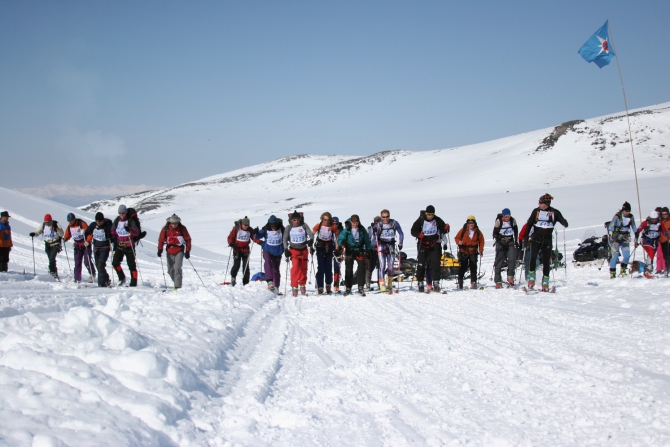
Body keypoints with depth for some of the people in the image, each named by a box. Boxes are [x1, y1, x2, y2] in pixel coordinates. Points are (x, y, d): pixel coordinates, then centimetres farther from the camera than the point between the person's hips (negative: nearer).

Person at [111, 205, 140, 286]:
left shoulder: (131, 221, -7)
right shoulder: (116, 221, 6)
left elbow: (137, 233, -15)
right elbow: (113, 232, 17)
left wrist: (129, 230, -31)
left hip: (129, 246, -4)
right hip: (119, 246, 4)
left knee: (131, 265, -2)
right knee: (115, 263, -5)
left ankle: (133, 283, 3)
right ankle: (122, 278, 14)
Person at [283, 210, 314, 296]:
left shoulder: (304, 226, -4)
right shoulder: (289, 228, -3)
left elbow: (310, 234, -11)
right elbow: (285, 239, 2)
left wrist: (311, 240, -32)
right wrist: (286, 249, -7)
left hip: (304, 250, 2)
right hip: (293, 250, -2)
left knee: (303, 268, 8)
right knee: (295, 267, -19)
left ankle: (302, 285, 25)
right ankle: (294, 286, -17)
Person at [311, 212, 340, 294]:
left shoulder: (333, 226, -7)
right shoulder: (318, 225, -8)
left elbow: (337, 236, 2)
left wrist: (337, 247, -3)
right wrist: (311, 246, -1)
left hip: (329, 248, 1)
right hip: (320, 247, -1)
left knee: (328, 268, 6)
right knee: (320, 268, -5)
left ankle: (328, 287, 18)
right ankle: (320, 288, -5)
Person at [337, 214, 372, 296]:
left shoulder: (362, 230, 1)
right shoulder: (346, 230, -4)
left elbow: (367, 240, 8)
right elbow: (340, 238, -9)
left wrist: (369, 250, 4)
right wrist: (342, 242, -31)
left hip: (360, 250, 1)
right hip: (349, 251, -1)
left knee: (361, 268, -9)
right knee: (348, 270, 3)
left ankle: (360, 287, -4)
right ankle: (348, 288, 13)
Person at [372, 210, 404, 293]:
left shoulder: (394, 223, -6)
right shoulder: (378, 225, -8)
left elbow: (400, 233, 5)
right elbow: (374, 238, -3)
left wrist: (400, 243, -2)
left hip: (391, 246, 2)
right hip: (381, 246, -2)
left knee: (390, 266, 4)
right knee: (382, 265, -12)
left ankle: (389, 283, 20)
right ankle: (382, 284, -13)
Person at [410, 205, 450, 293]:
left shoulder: (438, 220, 1)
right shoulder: (420, 220, -2)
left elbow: (443, 231, 5)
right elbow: (413, 231, 1)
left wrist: (446, 228, -18)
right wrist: (418, 234, -20)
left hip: (435, 245, 0)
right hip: (423, 245, 0)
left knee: (435, 264, -6)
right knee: (421, 264, 0)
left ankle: (436, 283, -4)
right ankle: (420, 283, 8)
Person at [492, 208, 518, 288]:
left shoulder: (513, 220, 1)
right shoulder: (498, 221, -8)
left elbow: (516, 231, 16)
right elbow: (495, 233, -3)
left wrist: (516, 241, 16)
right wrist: (498, 241, -15)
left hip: (510, 242, 2)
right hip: (501, 243, -2)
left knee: (512, 259, -17)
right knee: (499, 261, -3)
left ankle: (510, 276, 0)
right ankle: (498, 281, 1)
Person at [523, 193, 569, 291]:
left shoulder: (554, 212, 0)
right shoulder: (536, 211, 3)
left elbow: (563, 221, -2)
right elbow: (529, 224, 8)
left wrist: (565, 223, -25)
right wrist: (526, 237, 4)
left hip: (547, 240, 0)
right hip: (536, 239, 0)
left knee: (546, 261, 2)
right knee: (533, 258, -16)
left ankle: (545, 282, 8)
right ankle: (531, 279, -5)